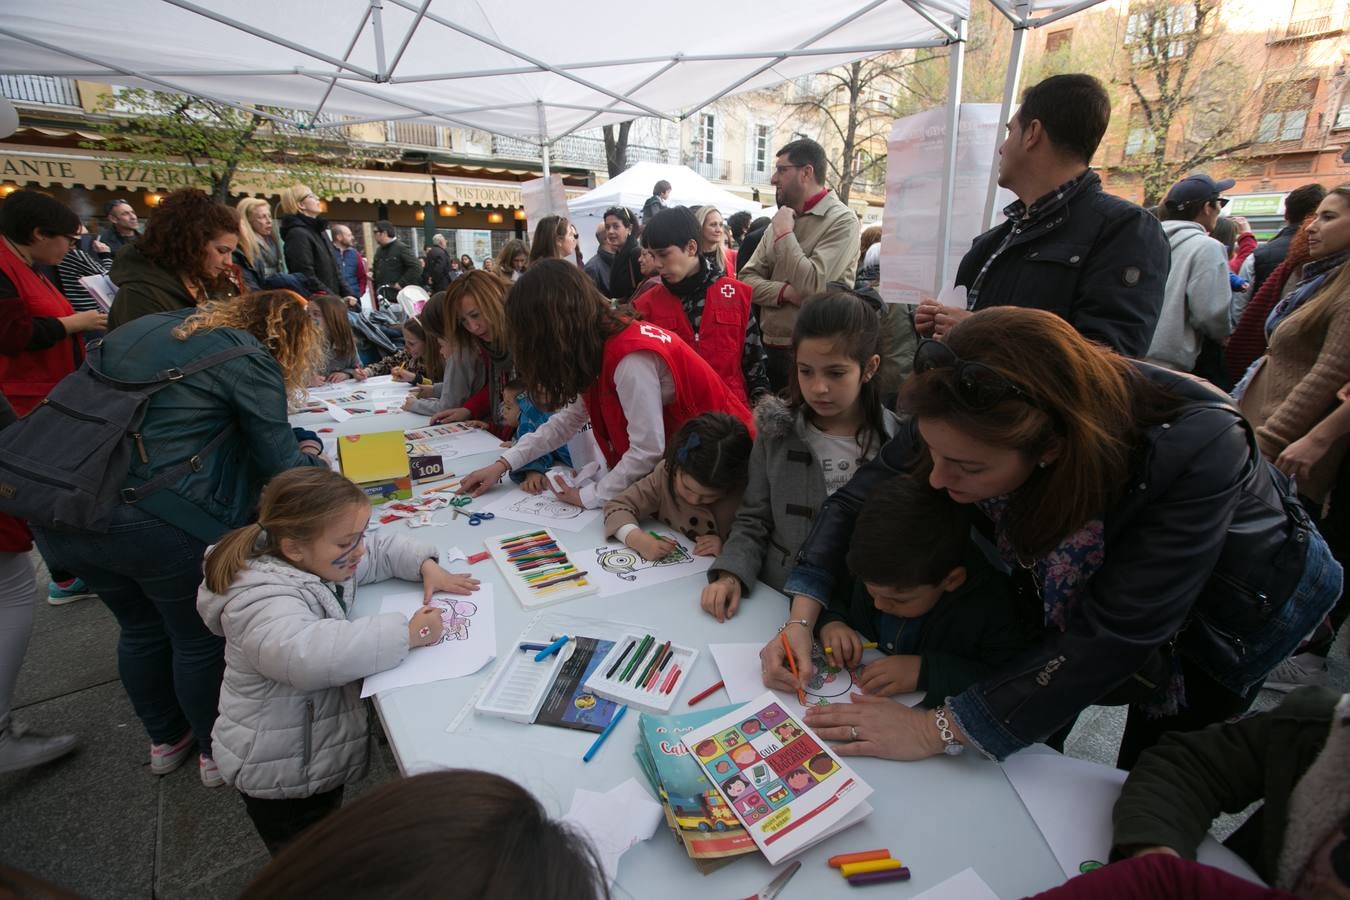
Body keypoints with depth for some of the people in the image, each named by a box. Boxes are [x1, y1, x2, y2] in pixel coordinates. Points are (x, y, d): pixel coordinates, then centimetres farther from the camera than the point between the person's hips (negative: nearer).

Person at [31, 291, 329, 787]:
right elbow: (279, 465, -7)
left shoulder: (141, 328, 17)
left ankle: (166, 740, 49)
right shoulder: (250, 360, -6)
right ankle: (218, 751, 38)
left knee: (141, 628, 27)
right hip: (158, 523, -7)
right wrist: (312, 456, 16)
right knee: (199, 638, 16)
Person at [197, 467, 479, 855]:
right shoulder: (263, 600, -32)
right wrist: (407, 633, -44)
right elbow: (305, 654, -51)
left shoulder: (321, 558, -6)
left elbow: (384, 547, 9)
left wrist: (427, 566, -11)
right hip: (282, 778, -8)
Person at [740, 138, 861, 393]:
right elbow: (747, 279, 7)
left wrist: (784, 233, -11)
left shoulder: (842, 220, -11)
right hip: (770, 347, 6)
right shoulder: (781, 219, 11)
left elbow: (812, 286, -23)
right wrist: (786, 291, -13)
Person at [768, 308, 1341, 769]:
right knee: (1028, 749, 12)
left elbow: (1114, 637, -40)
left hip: (1230, 600, -2)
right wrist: (801, 618, -30)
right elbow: (860, 499, -20)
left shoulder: (1193, 447, -44)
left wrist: (937, 731, -39)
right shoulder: (964, 421, -32)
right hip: (1074, 580, 3)